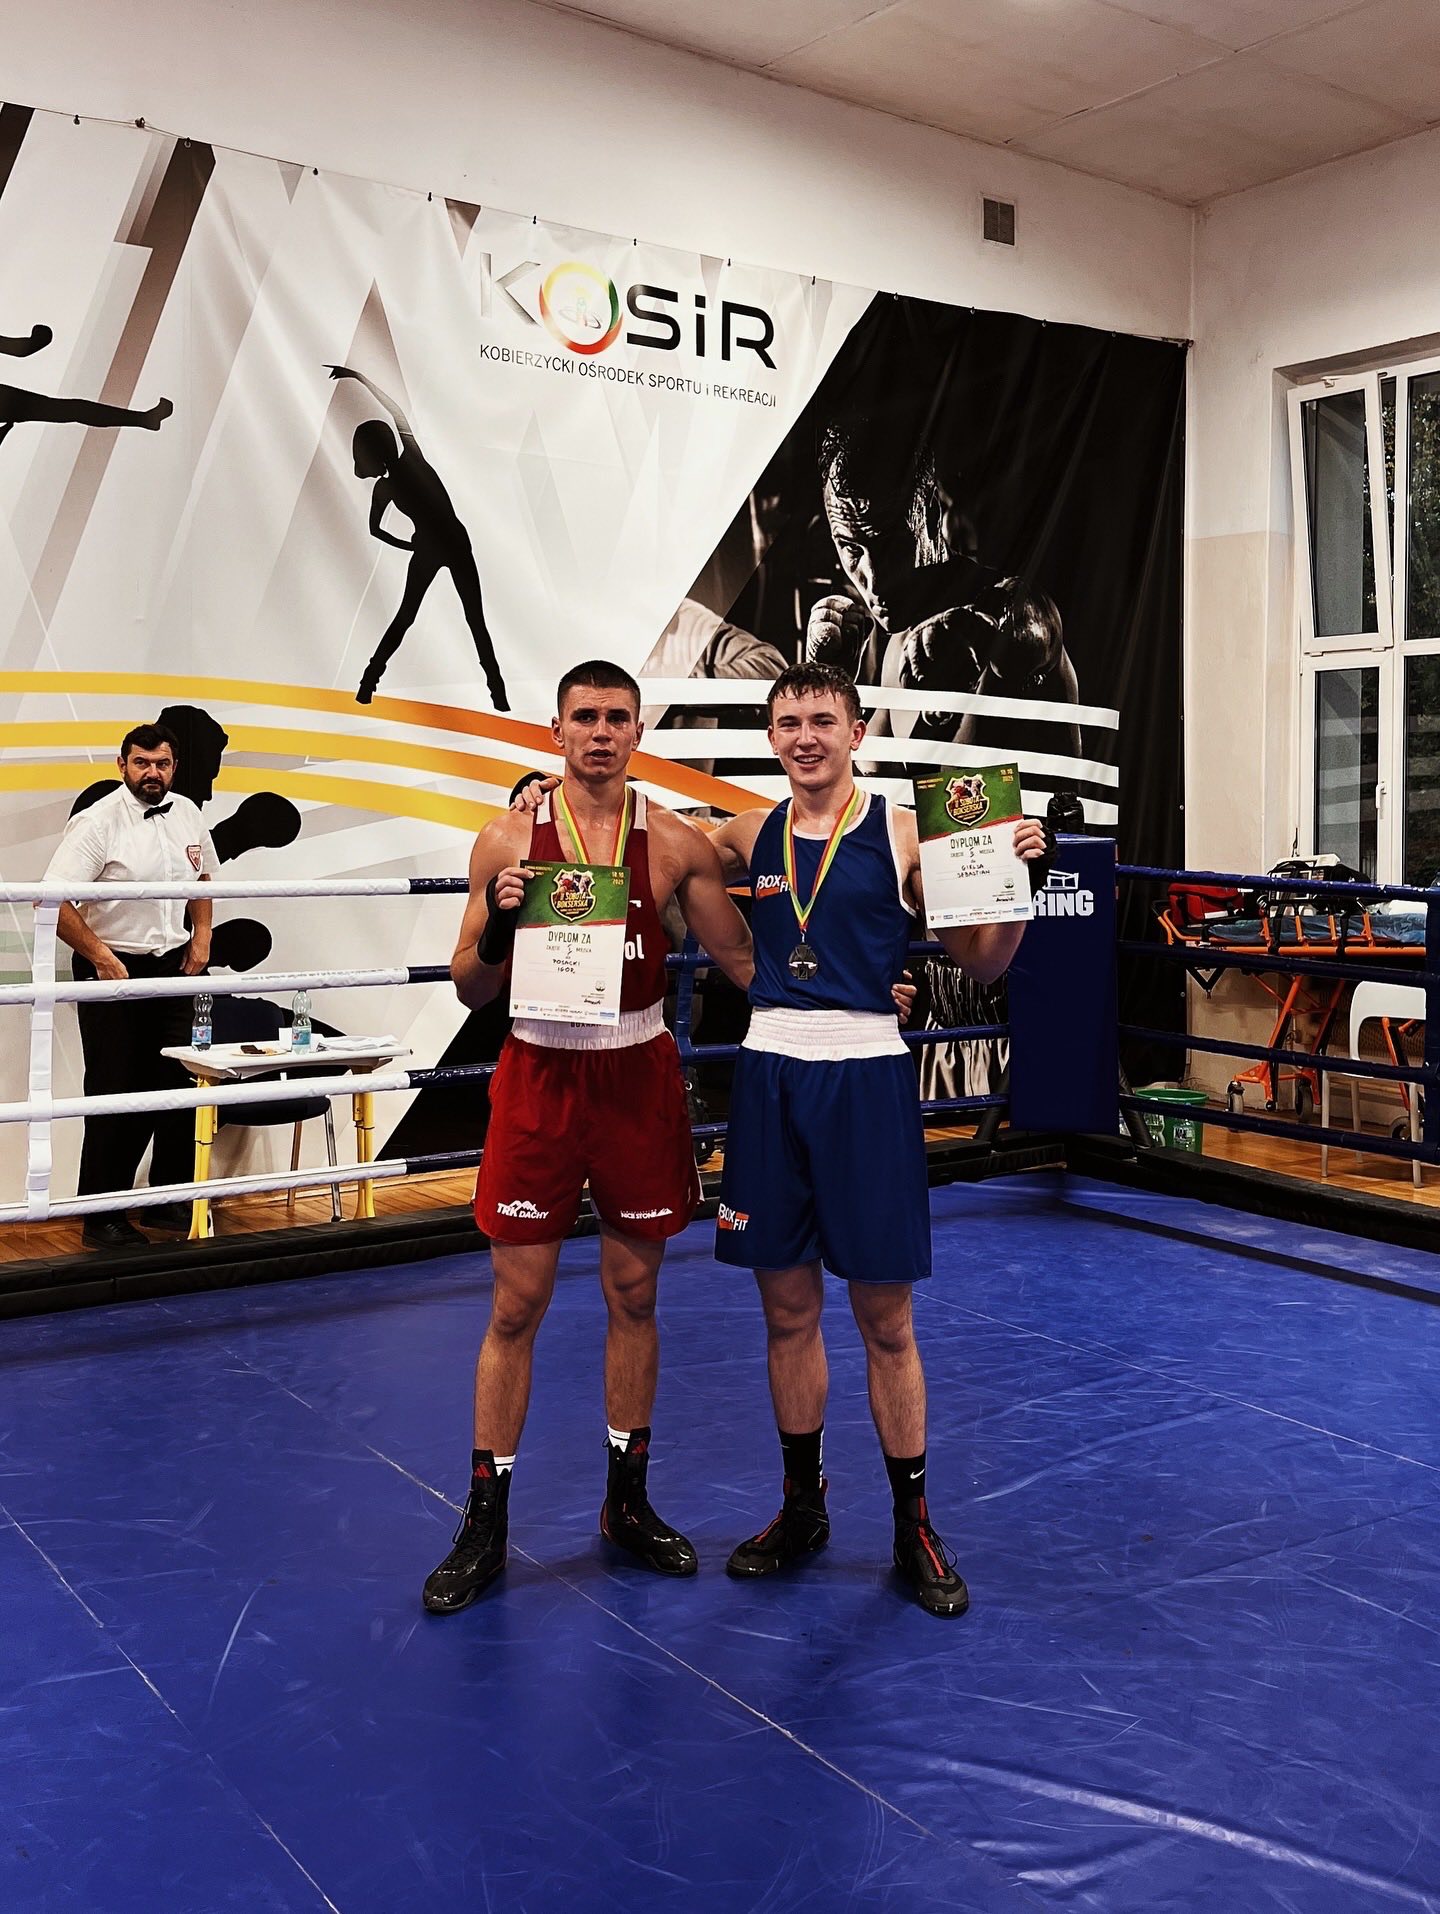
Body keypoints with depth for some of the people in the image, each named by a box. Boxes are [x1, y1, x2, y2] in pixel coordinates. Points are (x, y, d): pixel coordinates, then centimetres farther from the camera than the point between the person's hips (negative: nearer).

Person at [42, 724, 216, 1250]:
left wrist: (202, 936, 9)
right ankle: (102, 1217, 10)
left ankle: (170, 1200, 22)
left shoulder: (186, 814, 5)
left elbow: (201, 878, 22)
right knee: (116, 1094, -1)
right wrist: (101, 958, -19)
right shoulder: (97, 822, -15)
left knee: (179, 1085, 9)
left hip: (174, 967, 6)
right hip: (113, 970, -6)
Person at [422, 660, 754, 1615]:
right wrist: (496, 925, -18)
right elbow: (473, 991, 1)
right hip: (541, 1077, -1)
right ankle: (486, 1524, 16)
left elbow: (745, 961, 3)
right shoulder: (508, 839, -2)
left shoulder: (675, 840, -1)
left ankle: (629, 1499, 28)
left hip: (639, 1078, 1)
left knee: (634, 1296, 11)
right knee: (516, 1306, 4)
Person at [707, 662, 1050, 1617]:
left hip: (866, 1074, -3)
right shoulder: (749, 837, 7)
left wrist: (1020, 876, -15)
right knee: (788, 1307, 12)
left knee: (885, 1317, 3)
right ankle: (803, 1509, 29)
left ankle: (915, 1528, 19)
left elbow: (981, 961, 1)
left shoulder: (903, 835, -3)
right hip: (770, 1071, 3)